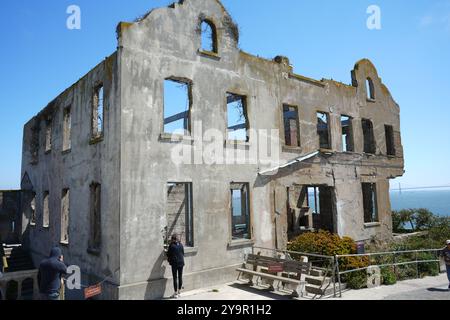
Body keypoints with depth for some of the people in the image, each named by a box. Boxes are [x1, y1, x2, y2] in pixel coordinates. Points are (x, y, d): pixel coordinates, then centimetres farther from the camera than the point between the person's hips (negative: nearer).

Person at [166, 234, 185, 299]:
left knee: (175, 278, 2)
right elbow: (183, 253, 10)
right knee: (180, 277, 11)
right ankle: (179, 292, 20)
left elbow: (169, 254, -1)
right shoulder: (181, 245, 1)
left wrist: (169, 261, 17)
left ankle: (176, 293, 6)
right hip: (181, 262, 4)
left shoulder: (171, 246, -9)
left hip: (174, 263, -4)